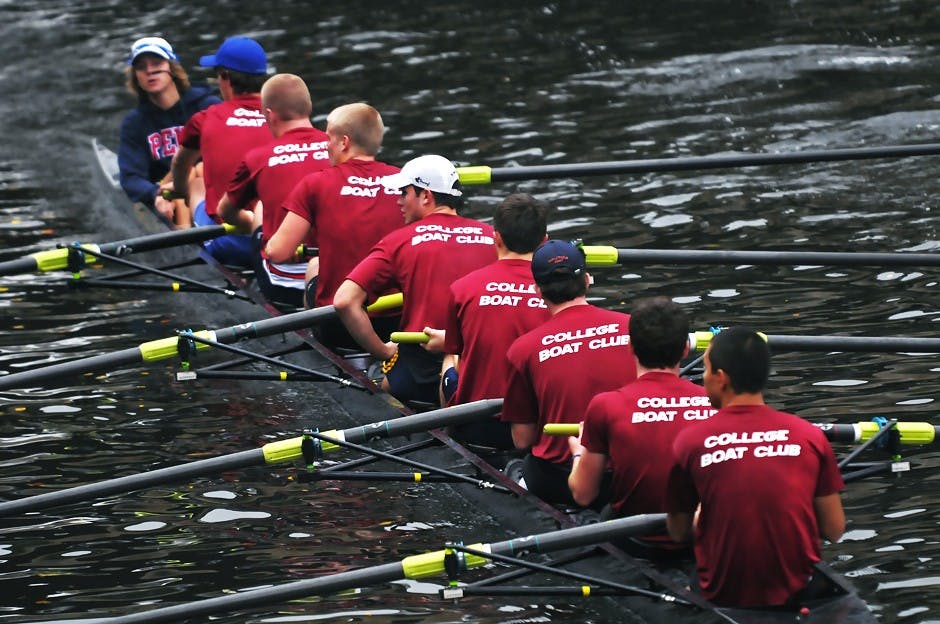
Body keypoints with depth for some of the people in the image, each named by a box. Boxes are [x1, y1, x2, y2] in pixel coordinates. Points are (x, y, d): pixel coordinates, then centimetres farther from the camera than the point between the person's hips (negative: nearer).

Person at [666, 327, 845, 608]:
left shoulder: (690, 442, -8)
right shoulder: (810, 436, -4)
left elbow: (678, 533, 4)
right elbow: (834, 530, 2)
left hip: (722, 596, -2)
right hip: (795, 594, 2)